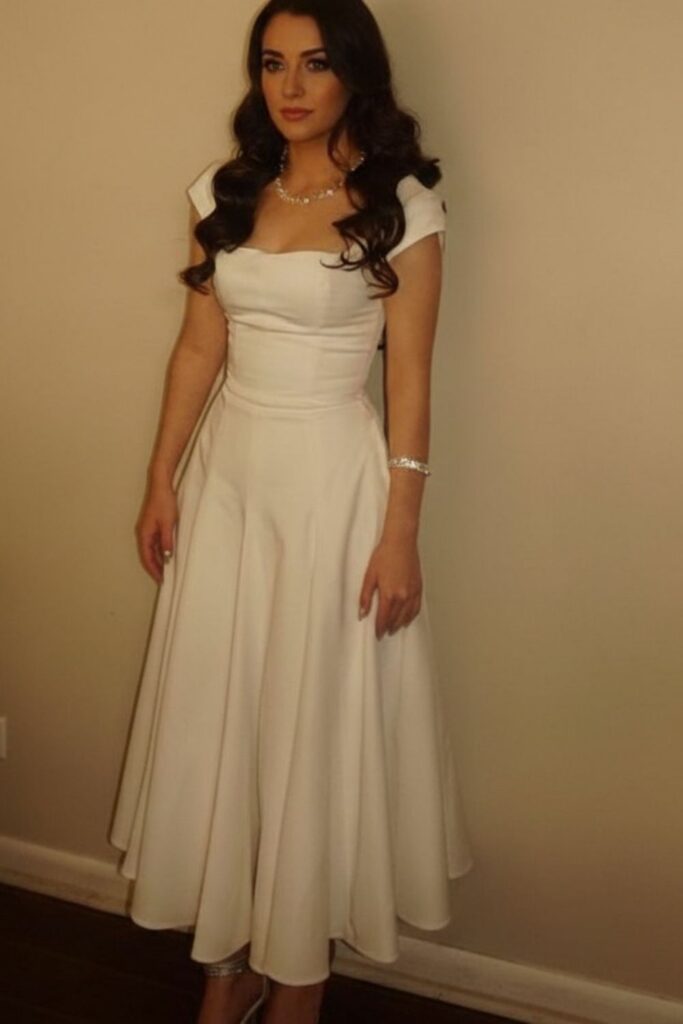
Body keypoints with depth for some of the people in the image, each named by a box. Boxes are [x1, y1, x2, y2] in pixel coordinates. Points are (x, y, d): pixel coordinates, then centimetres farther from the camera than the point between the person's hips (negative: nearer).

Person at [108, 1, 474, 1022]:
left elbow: (410, 380, -9)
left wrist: (400, 531, -11)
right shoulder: (225, 193, 6)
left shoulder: (402, 205, -7)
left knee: (315, 726, 5)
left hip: (334, 479, -5)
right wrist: (162, 480, 6)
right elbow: (198, 347, 9)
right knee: (213, 717, 9)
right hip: (227, 473, 5)